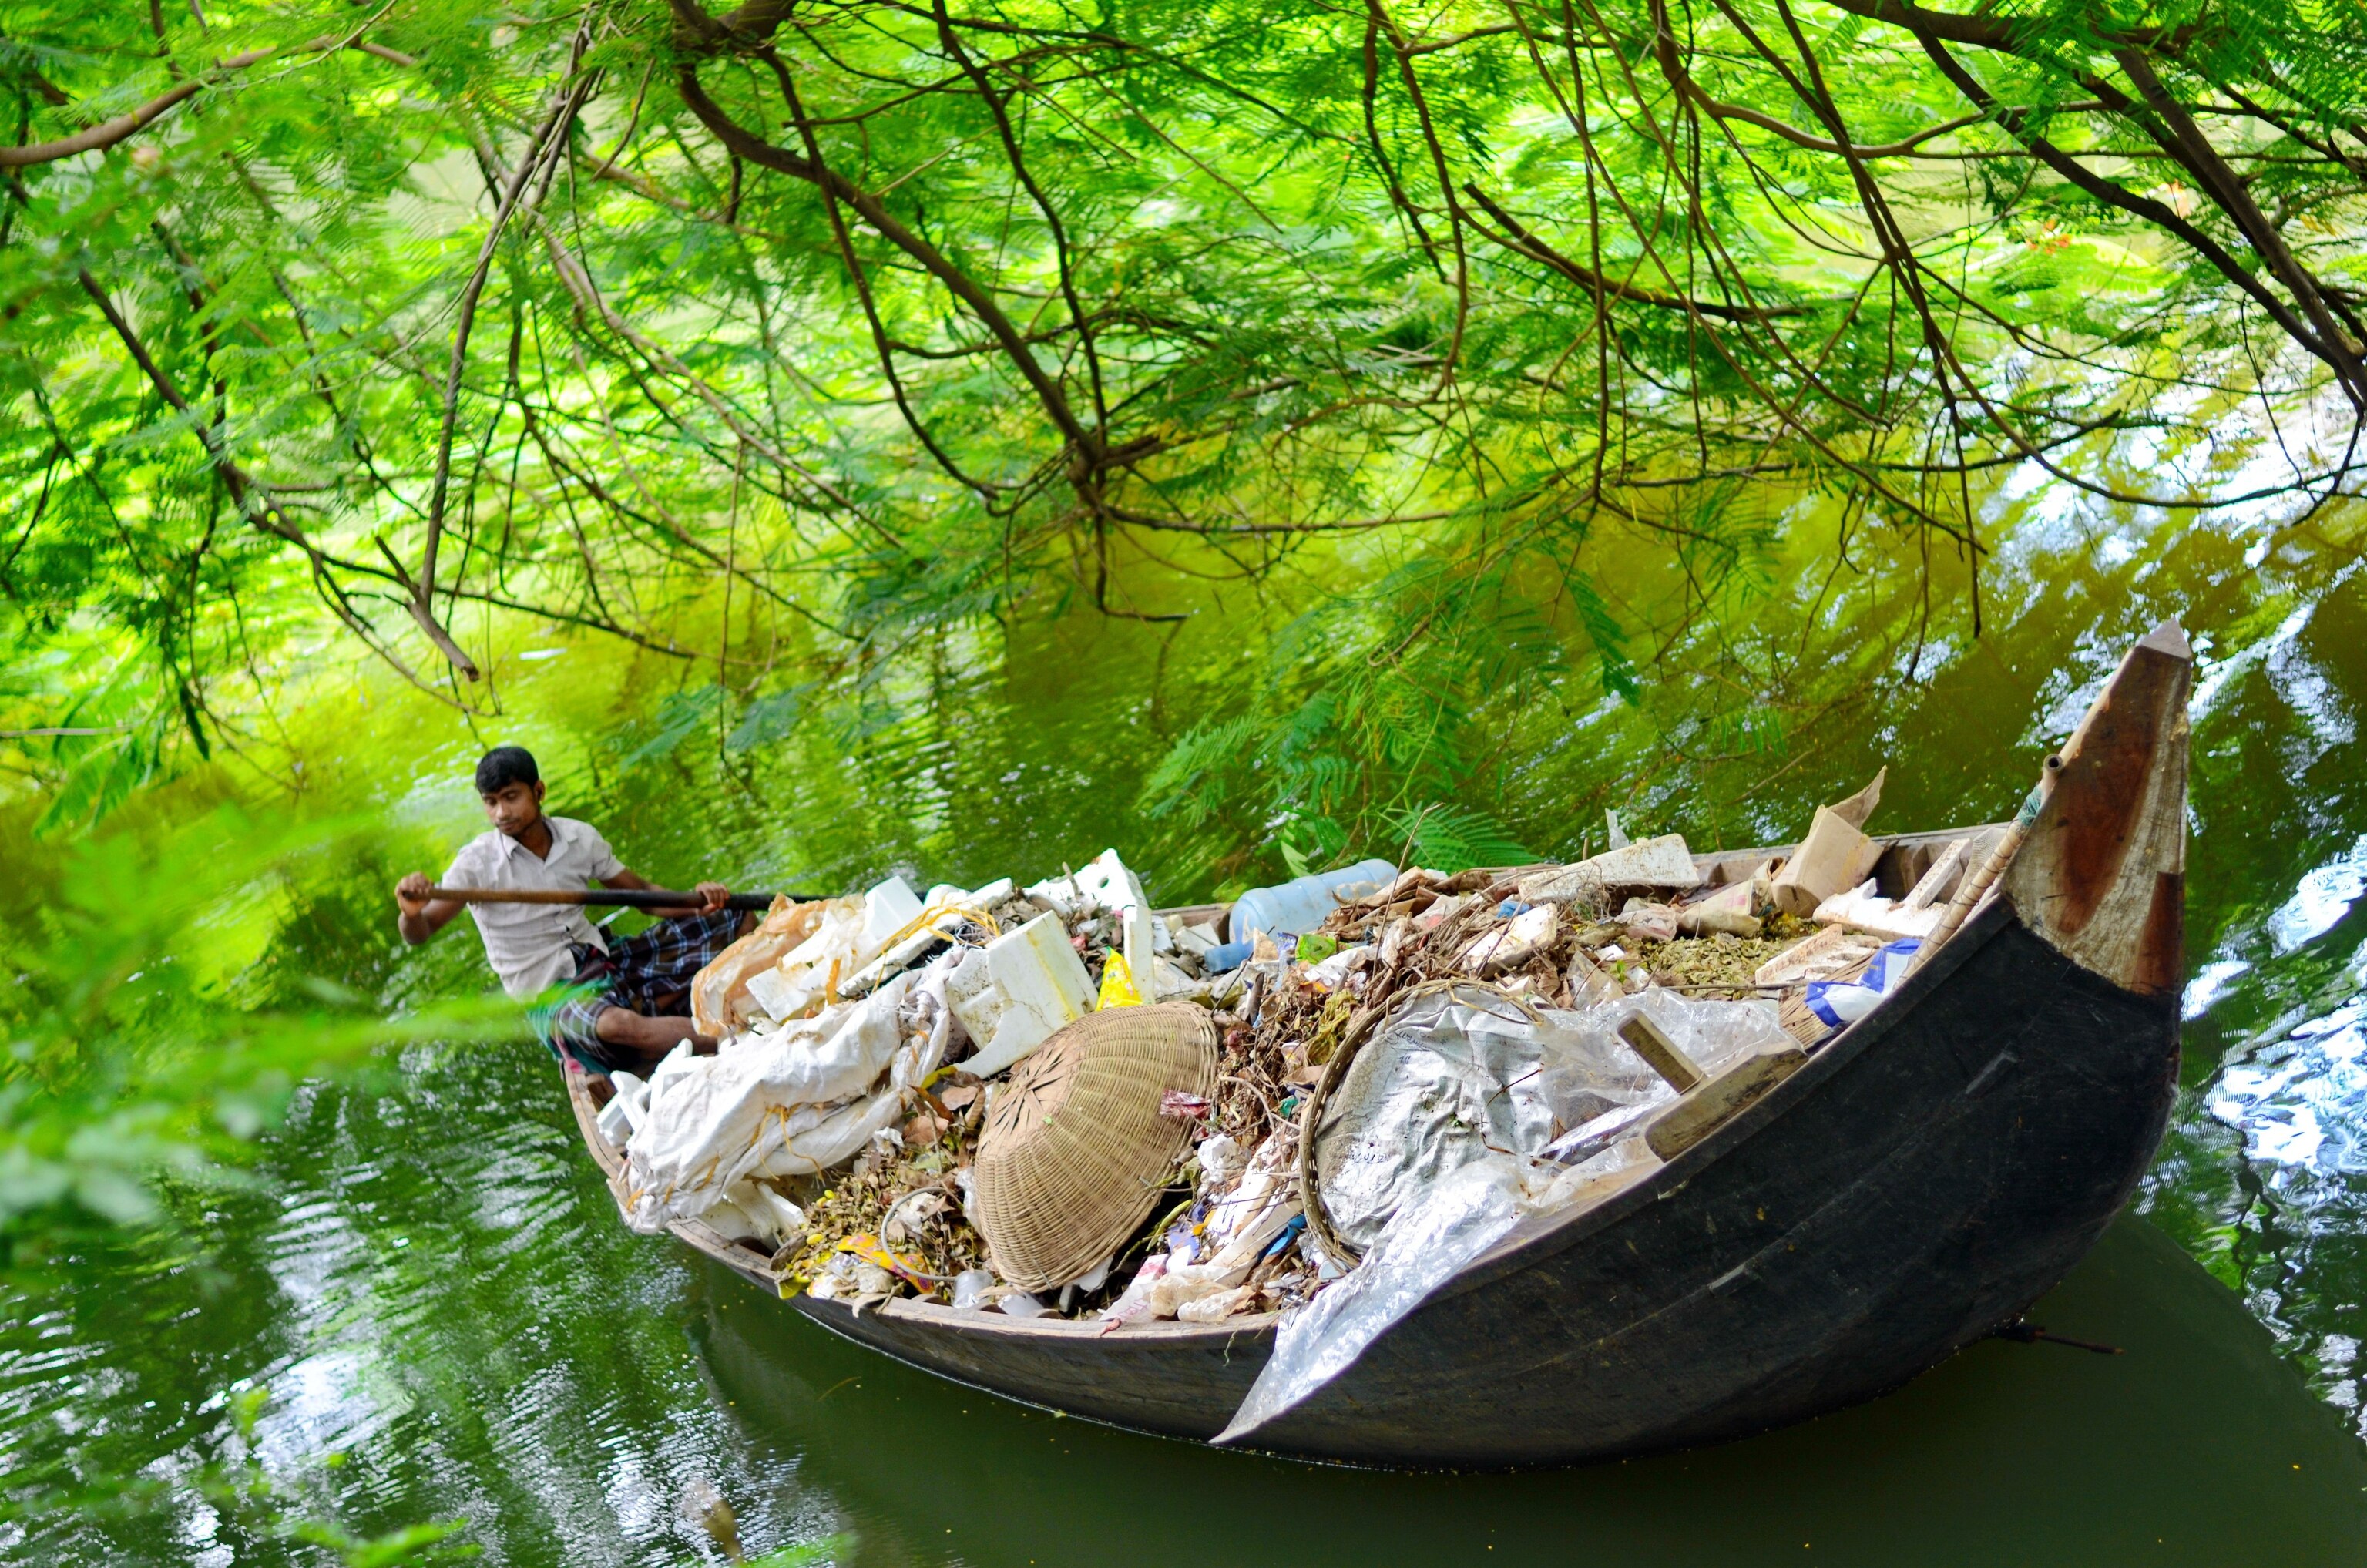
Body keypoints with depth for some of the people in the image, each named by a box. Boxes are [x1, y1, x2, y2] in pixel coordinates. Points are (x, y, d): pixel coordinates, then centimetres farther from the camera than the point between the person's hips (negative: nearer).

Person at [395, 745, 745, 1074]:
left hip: (602, 961, 6)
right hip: (550, 997, -6)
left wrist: (696, 900, -10)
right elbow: (418, 934, -16)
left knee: (728, 917, 0)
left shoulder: (581, 838, 2)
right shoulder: (477, 862, -10)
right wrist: (412, 914, -41)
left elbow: (640, 892, 10)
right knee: (618, 1024, -42)